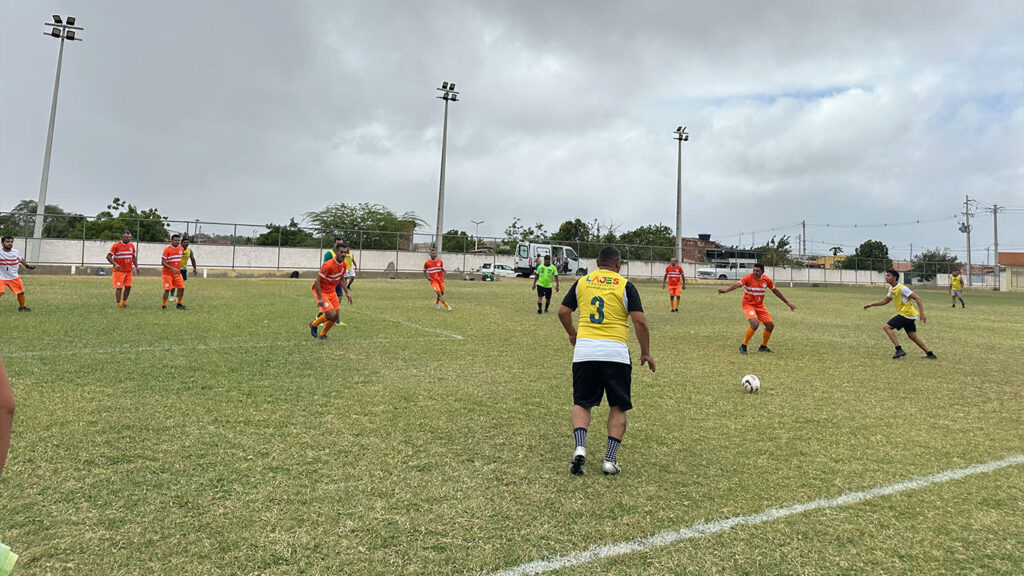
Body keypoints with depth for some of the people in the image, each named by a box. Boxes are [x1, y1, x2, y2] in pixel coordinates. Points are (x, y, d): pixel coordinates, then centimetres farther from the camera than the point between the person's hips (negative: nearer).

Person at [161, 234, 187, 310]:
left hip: (177, 273, 6)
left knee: (182, 288, 1)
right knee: (167, 289, -9)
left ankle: (179, 304, 16)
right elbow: (163, 263, -18)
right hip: (167, 273, -5)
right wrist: (172, 268, -29)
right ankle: (164, 306, 3)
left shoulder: (181, 249, 5)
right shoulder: (167, 250, -13)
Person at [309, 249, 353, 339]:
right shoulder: (328, 265, -26)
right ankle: (314, 325, 10)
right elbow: (317, 281, -24)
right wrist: (320, 298, -26)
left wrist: (347, 293, 12)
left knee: (336, 316, 1)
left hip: (331, 291, 8)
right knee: (331, 314, -19)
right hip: (321, 291, -7)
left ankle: (322, 334, 24)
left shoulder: (343, 264, -1)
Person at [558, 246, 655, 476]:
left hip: (584, 351, 2)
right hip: (616, 353, -1)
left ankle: (580, 447, -7)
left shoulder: (581, 282, 10)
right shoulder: (625, 286, 3)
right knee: (618, 407, 13)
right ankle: (610, 459, 7)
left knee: (581, 403, 14)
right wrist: (646, 353, 7)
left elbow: (563, 312, 11)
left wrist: (572, 334, 28)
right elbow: (640, 321, -4)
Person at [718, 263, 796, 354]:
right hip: (748, 305, -6)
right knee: (755, 323, -27)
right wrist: (725, 290, -51)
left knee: (770, 325, 8)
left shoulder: (767, 280, -3)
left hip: (760, 306, 6)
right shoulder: (748, 278, -18)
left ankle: (763, 346, 30)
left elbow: (775, 290, 11)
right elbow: (737, 285, -32)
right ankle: (743, 346, -14)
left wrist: (787, 303, 18)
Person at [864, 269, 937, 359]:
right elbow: (885, 300, 23)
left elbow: (917, 298, -20)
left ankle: (899, 350, -13)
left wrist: (921, 313, -26)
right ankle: (930, 354, 19)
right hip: (909, 315, 10)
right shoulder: (891, 288, 11)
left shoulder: (902, 288, -17)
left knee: (887, 327, -11)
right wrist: (871, 305, 16)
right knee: (912, 336, 14)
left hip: (906, 313, -10)